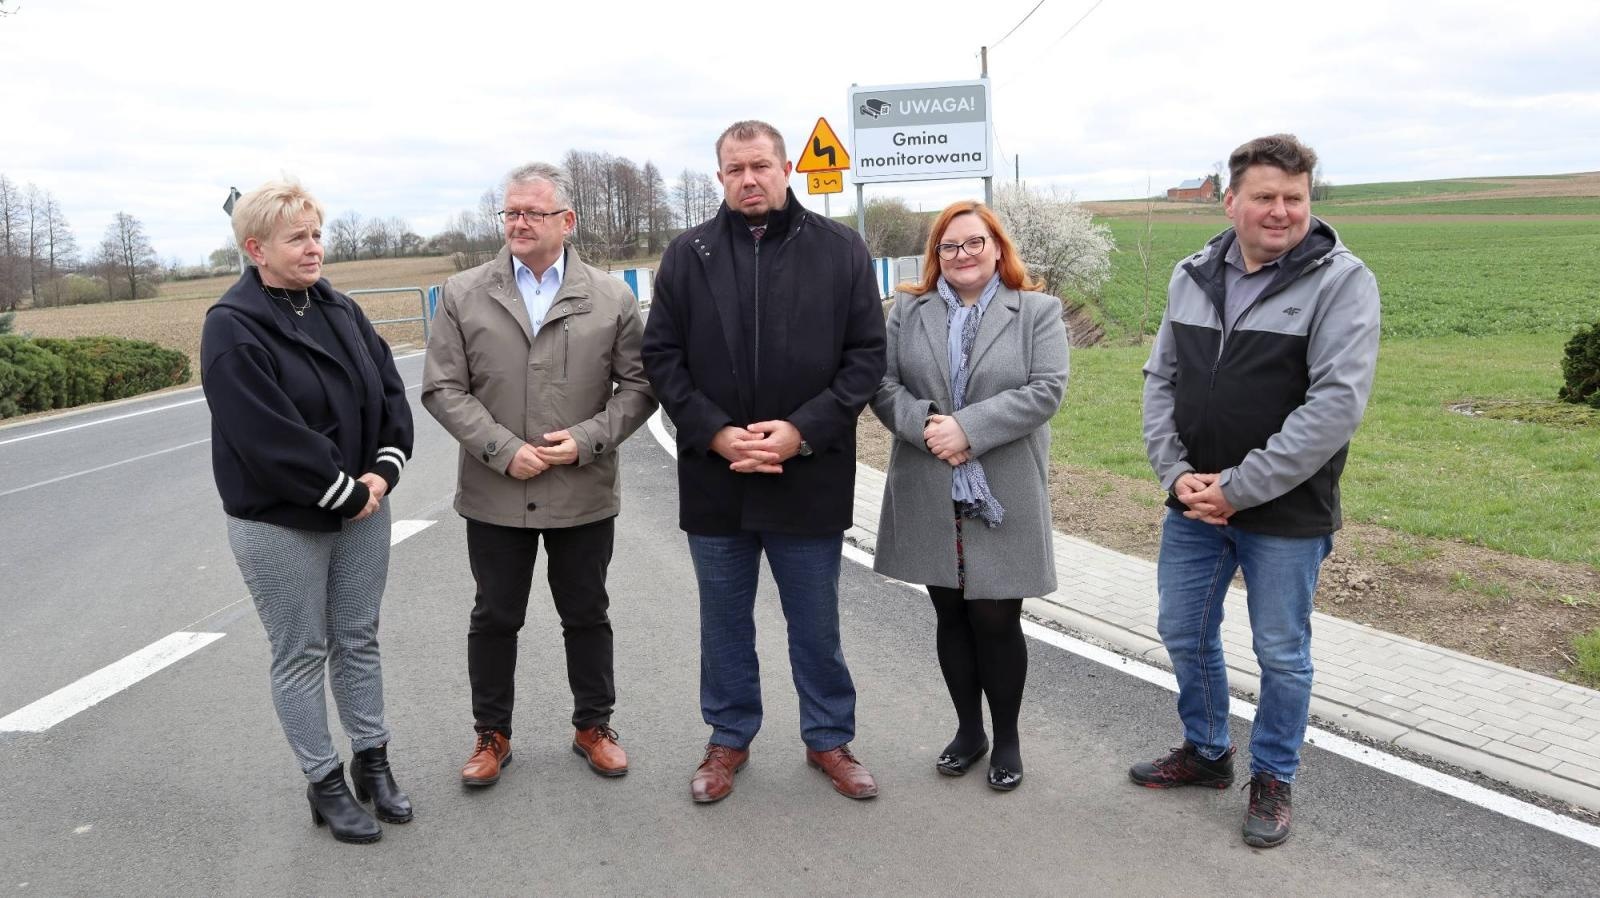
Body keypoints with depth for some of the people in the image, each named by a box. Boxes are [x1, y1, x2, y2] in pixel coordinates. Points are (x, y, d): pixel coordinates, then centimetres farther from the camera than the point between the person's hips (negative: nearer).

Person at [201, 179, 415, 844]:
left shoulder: (340, 310, 6)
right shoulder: (233, 328, -14)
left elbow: (391, 391, 5)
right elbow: (270, 437, -22)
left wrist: (383, 471, -9)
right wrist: (347, 493, -17)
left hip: (362, 507, 6)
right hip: (281, 523, -5)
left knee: (359, 640, 15)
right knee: (302, 656, 7)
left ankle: (372, 762, 29)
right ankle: (324, 786, 20)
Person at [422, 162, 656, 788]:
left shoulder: (611, 297, 0)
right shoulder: (462, 295, 0)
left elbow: (638, 385, 1)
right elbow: (443, 389, -3)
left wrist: (587, 439, -13)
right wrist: (504, 450, -13)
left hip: (585, 494, 0)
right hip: (495, 495, 0)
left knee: (587, 615, 14)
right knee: (494, 618, 12)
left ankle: (593, 725, 31)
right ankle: (491, 734, 29)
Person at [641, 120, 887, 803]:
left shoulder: (840, 250, 0)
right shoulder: (687, 255, 3)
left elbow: (866, 355, -2)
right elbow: (661, 357, 1)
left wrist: (803, 430, -14)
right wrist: (716, 434, -12)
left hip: (810, 477, -1)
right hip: (714, 476, 1)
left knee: (816, 624, 13)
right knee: (724, 621, 15)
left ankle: (829, 739, 31)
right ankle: (730, 738, 33)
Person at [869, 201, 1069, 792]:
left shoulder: (1038, 312, 1)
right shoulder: (908, 311, 8)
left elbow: (1045, 390, -10)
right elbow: (883, 384, 2)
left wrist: (968, 428, -19)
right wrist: (925, 425, -17)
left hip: (1003, 497, -2)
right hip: (929, 497, 3)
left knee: (996, 620, 2)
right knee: (951, 616, 13)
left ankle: (1006, 738, 23)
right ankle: (968, 730, 30)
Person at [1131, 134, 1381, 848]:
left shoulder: (1340, 280, -12)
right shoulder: (1192, 276, 5)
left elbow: (1338, 401, -19)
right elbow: (1160, 379, 8)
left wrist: (1242, 488, -20)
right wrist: (1175, 472, -6)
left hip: (1285, 514, -5)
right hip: (1193, 504, 5)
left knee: (1281, 653, 9)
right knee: (1184, 633, 17)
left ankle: (1273, 777, 32)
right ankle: (1205, 752, 40)